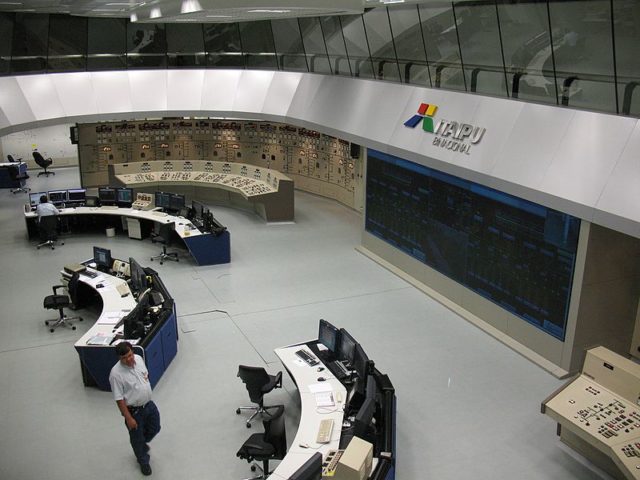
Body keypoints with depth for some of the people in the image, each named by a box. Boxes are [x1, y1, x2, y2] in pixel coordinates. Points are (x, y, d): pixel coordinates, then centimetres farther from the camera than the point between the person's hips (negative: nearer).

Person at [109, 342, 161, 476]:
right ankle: (143, 461, 42)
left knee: (154, 428, 23)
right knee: (137, 437, 15)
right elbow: (119, 399, -22)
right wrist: (128, 418, -19)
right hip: (134, 410, -6)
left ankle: (143, 443, 55)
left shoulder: (139, 358, -11)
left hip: (149, 404, 6)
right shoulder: (116, 373, -29)